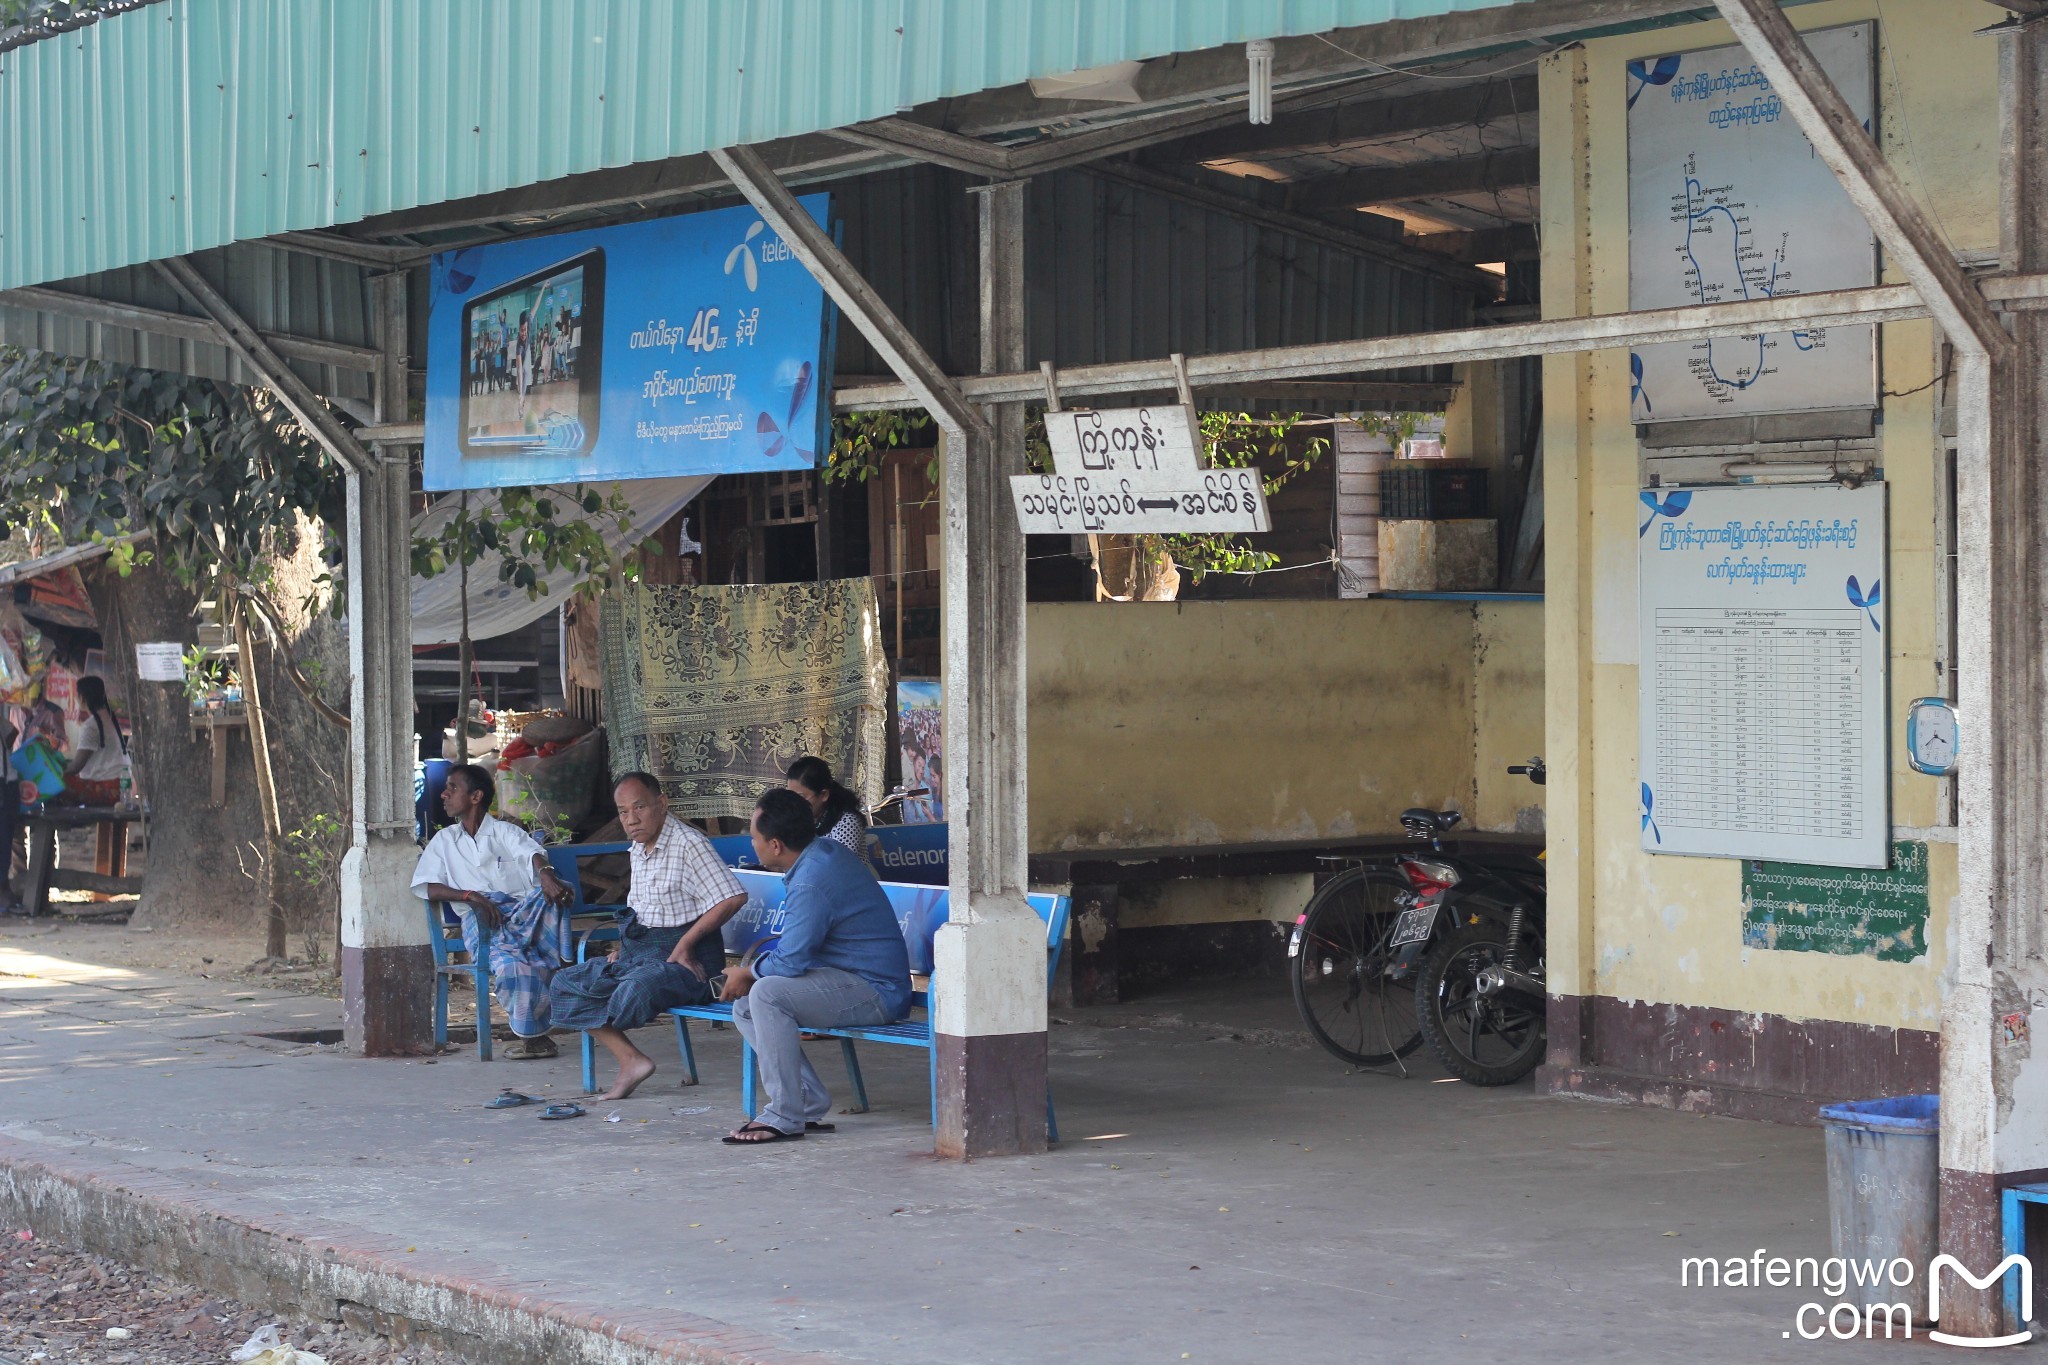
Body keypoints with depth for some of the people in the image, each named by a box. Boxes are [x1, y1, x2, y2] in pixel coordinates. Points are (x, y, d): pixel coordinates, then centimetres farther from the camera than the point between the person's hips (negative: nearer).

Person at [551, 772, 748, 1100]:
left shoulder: (688, 844, -13)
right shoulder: (637, 851, 15)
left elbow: (733, 898, -22)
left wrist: (685, 945, -18)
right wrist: (623, 947, 9)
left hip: (684, 961, -9)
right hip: (638, 954, 10)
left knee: (636, 987, -38)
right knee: (565, 984, -2)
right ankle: (630, 1059, -13)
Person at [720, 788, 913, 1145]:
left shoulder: (810, 884, -24)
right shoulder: (829, 851, 9)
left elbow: (790, 962, -20)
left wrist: (748, 974, 1)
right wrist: (752, 969, 12)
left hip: (874, 992, -11)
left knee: (767, 993, -28)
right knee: (744, 1007, 6)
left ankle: (785, 1118, -22)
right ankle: (811, 1104, 4)